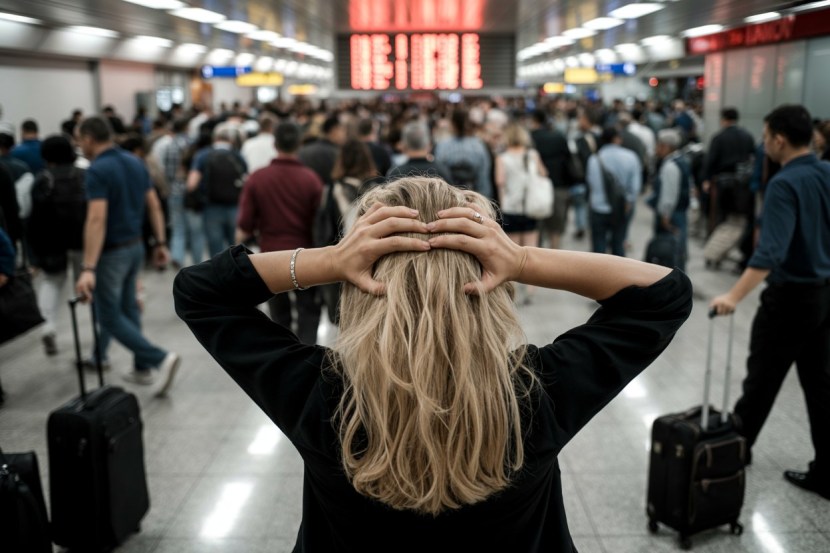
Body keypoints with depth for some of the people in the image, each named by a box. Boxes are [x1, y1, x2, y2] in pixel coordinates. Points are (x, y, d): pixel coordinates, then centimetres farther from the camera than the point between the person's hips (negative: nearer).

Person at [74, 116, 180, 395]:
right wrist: (161, 243, 14)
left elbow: (97, 220, -28)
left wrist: (88, 269, -31)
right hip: (136, 246, 8)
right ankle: (142, 368, 25)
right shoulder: (135, 162, 5)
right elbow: (154, 206, 8)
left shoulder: (97, 170, -19)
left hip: (112, 252, -8)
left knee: (110, 317, 2)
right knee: (128, 308, 20)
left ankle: (161, 358, -10)